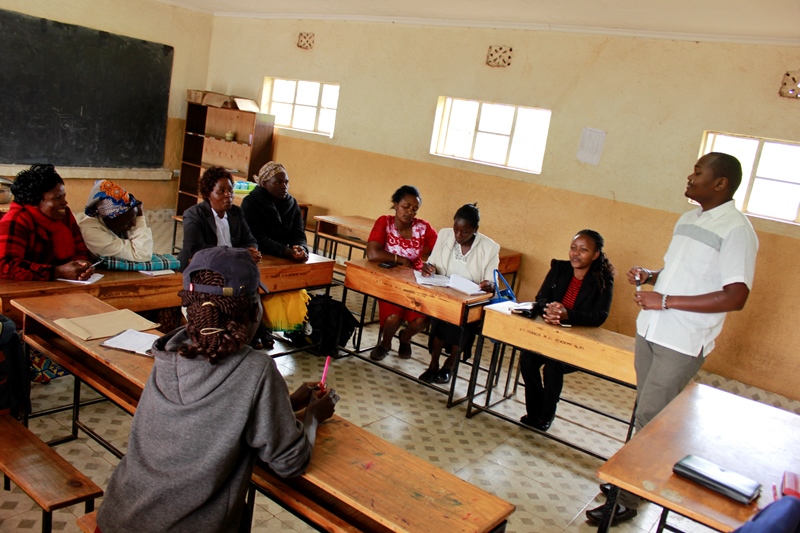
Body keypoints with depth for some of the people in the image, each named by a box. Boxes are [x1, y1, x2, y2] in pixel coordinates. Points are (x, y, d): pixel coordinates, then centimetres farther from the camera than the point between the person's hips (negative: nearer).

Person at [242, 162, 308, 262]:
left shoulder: (292, 204, 8)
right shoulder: (250, 203, -6)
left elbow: (299, 235, 2)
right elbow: (259, 239, -15)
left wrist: (302, 249, -22)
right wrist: (286, 251, -30)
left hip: (283, 259, 4)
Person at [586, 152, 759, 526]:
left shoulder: (736, 230, -15)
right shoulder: (687, 220, 12)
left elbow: (735, 297, -23)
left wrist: (665, 301, -24)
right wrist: (649, 276, 4)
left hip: (683, 343, -8)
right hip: (650, 330, 8)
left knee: (650, 418, -4)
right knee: (646, 413, 16)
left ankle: (628, 500, 8)